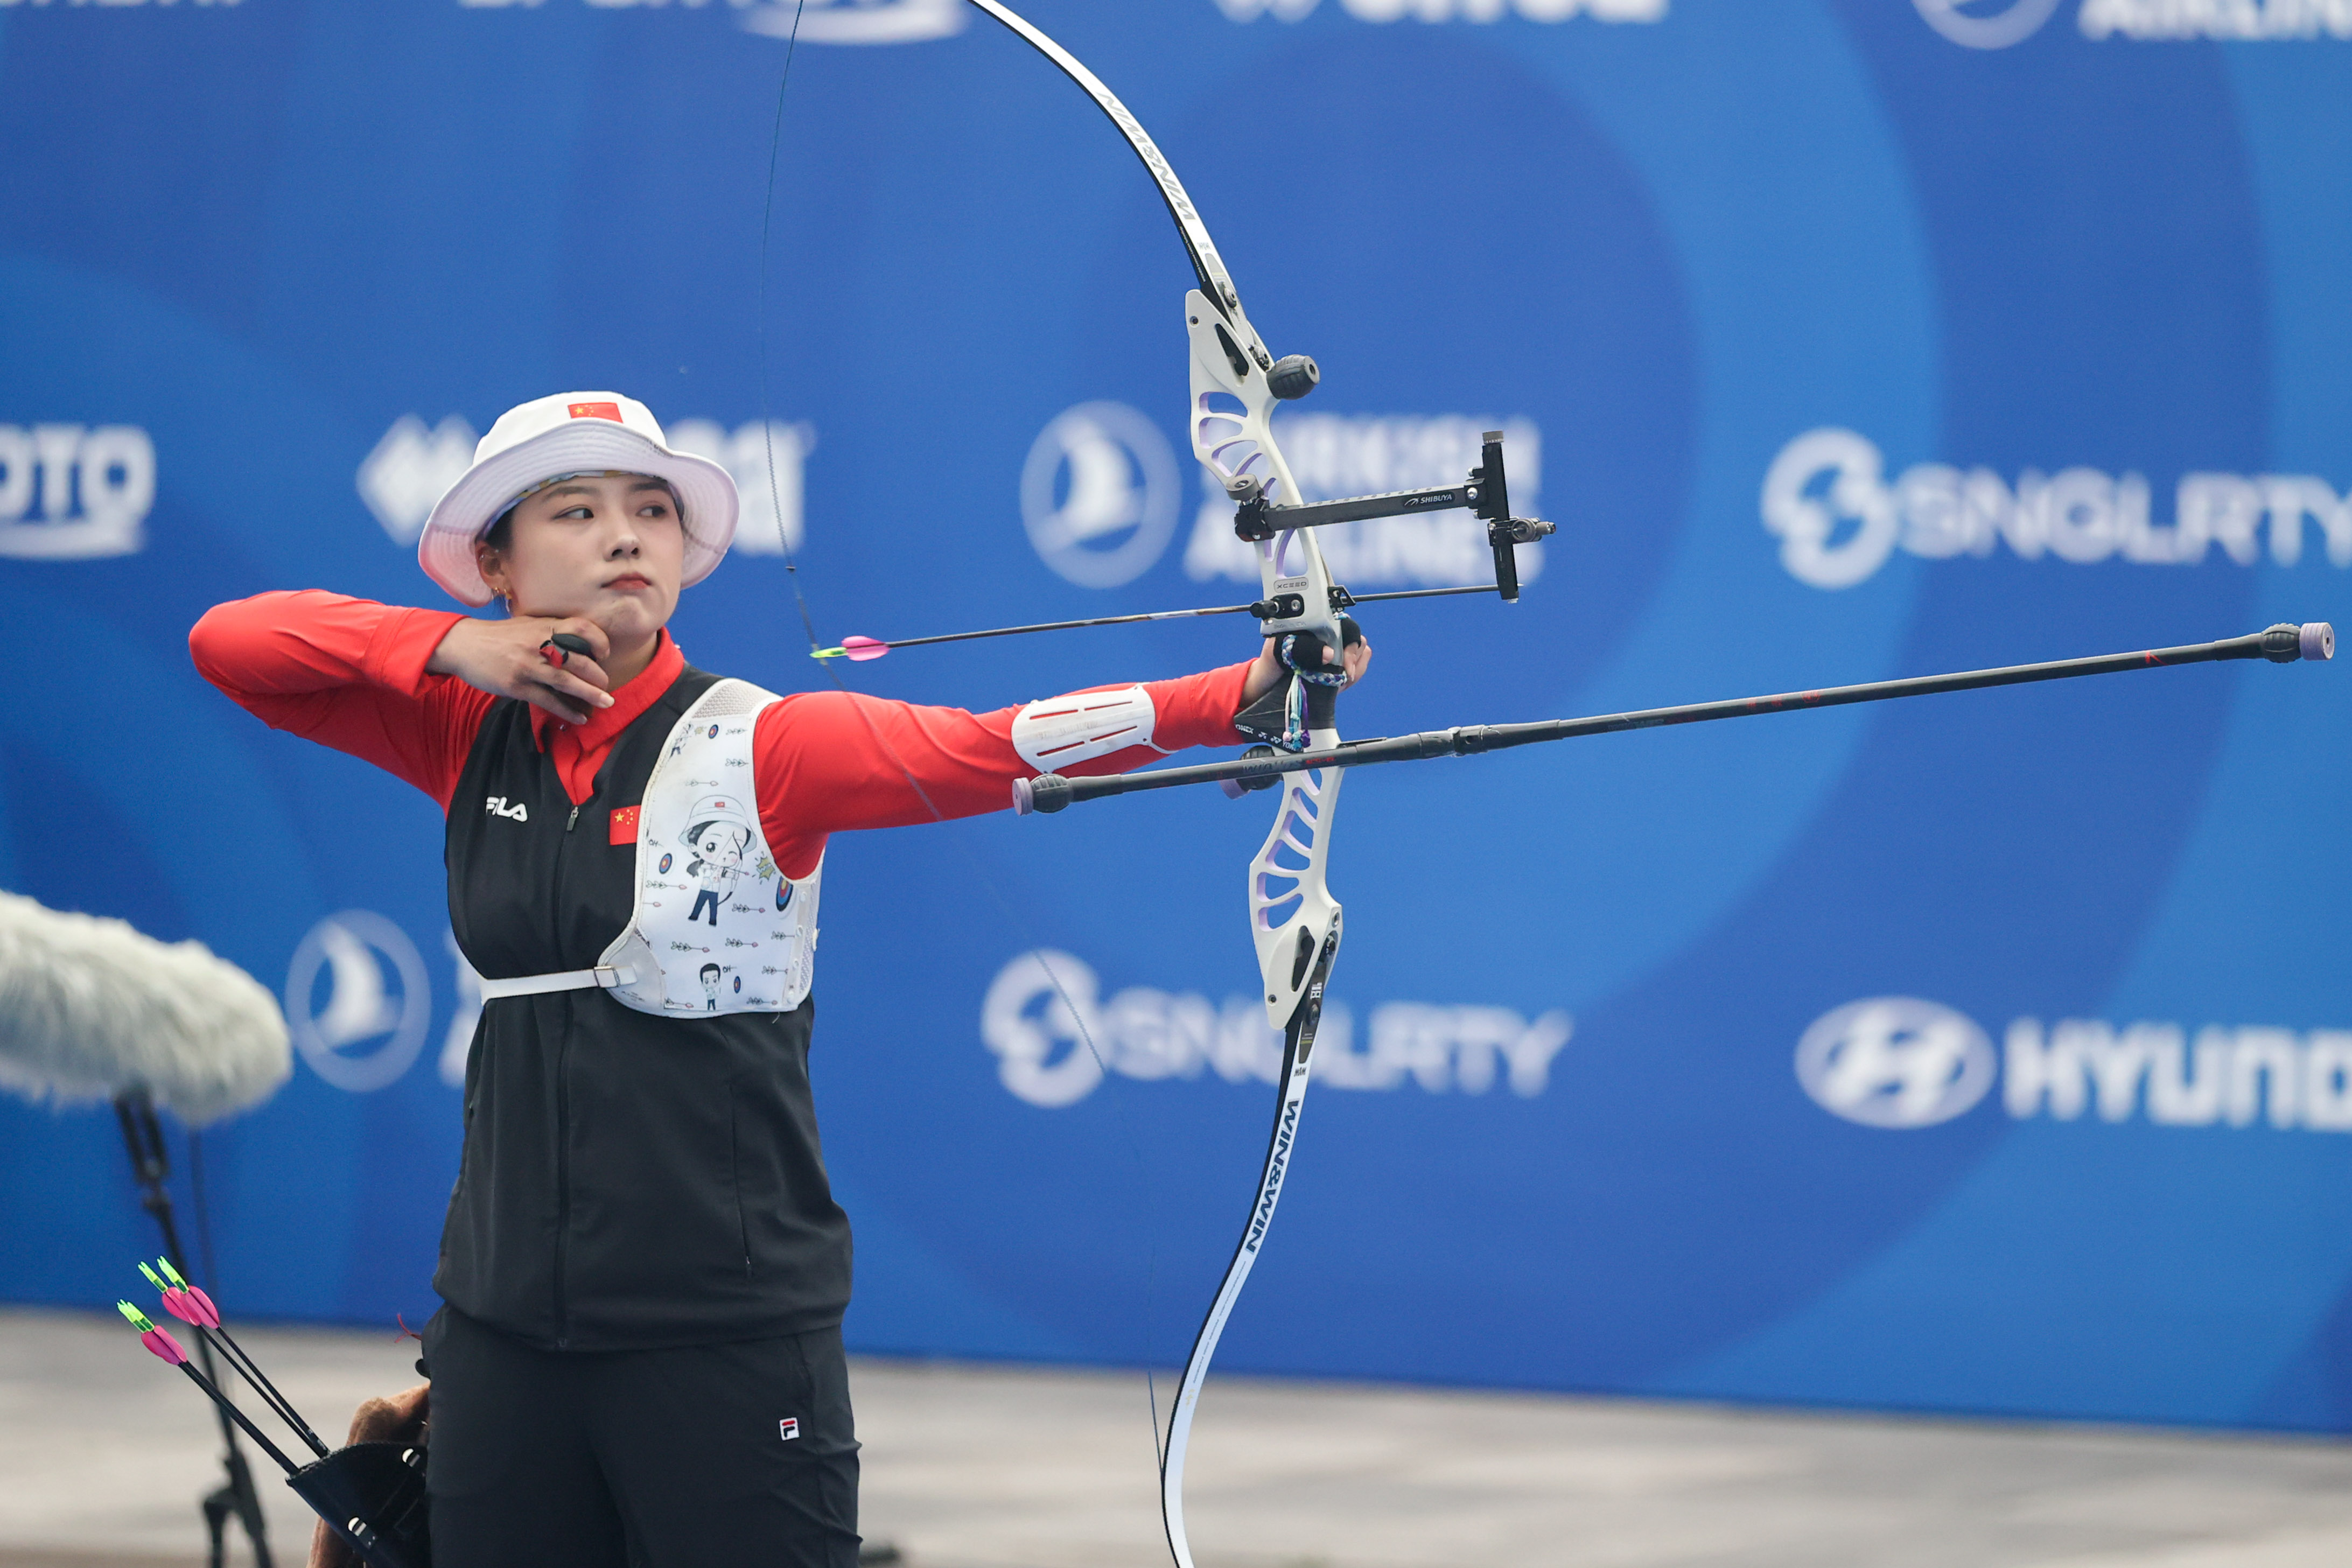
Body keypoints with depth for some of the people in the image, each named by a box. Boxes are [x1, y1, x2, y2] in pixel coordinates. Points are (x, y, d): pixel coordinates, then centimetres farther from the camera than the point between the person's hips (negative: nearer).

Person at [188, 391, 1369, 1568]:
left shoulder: (757, 745, -6)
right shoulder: (472, 738, 8)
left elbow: (980, 750, -21)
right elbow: (229, 641, 8)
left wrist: (1238, 692, -37)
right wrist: (450, 649, -7)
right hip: (509, 1328, 4)